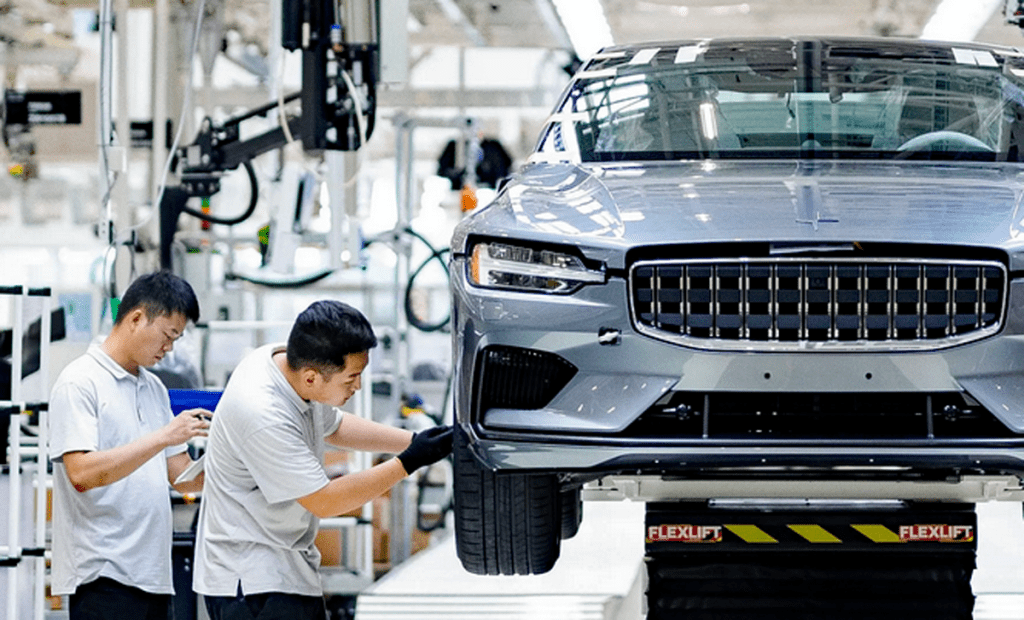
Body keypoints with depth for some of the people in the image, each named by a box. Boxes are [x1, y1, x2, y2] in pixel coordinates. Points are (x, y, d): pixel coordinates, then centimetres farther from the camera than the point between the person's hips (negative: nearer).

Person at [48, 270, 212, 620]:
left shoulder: (155, 389, 19)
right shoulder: (80, 382, -7)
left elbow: (183, 477, 19)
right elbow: (82, 473, -19)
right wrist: (164, 436, -20)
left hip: (154, 574, 8)